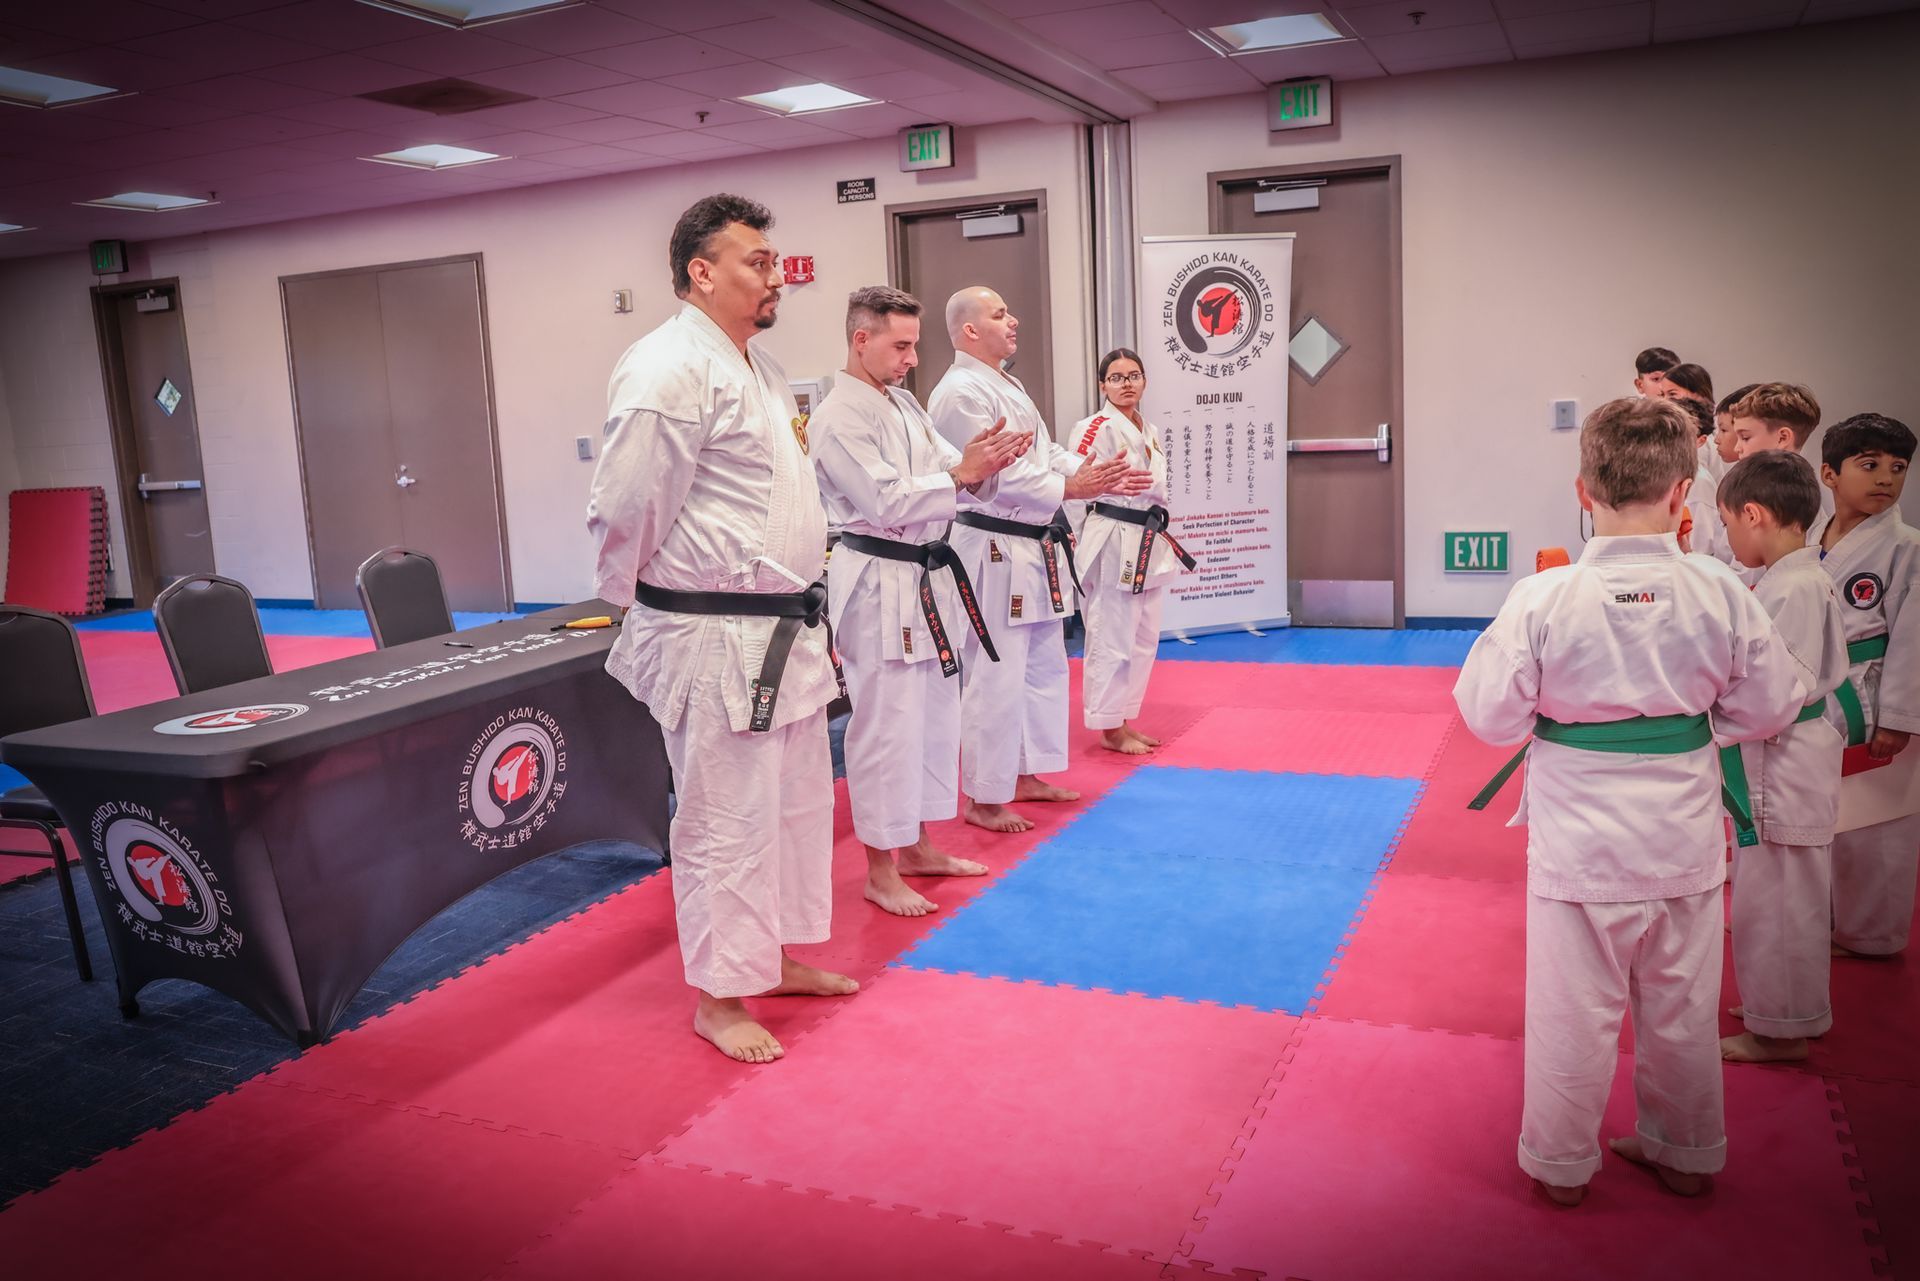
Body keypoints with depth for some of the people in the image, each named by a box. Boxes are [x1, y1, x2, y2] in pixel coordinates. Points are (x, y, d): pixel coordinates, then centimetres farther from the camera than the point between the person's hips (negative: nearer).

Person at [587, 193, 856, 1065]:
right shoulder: (669, 371, -18)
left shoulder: (754, 368, 15)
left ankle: (779, 955, 37)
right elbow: (625, 510, -16)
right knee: (727, 818, 1)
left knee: (797, 798, 19)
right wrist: (640, 610, -3)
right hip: (714, 641, -10)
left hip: (779, 630, 10)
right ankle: (719, 995, 18)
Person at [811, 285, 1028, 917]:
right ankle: (881, 871, 10)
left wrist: (983, 465, -8)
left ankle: (918, 847, 31)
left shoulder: (903, 403, 14)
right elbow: (886, 502, -21)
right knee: (887, 724, -3)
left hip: (928, 578, 10)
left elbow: (947, 480, 12)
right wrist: (961, 472, -20)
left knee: (934, 715, 16)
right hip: (879, 586, -9)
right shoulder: (839, 417, -14)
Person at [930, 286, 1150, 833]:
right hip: (994, 551, -11)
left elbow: (1047, 453, 18)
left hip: (1036, 550, 11)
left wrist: (1099, 475, 3)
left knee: (1044, 666, 18)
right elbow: (994, 474, -23)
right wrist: (1071, 488, -24)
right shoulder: (961, 392, -16)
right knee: (995, 677, -6)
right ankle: (983, 798, 7)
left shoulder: (1007, 386, 19)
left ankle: (1026, 775, 32)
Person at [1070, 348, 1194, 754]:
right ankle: (1109, 729, 7)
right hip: (1113, 542, -9)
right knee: (1111, 640, -4)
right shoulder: (1096, 427, -10)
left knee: (1143, 640, 13)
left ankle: (1123, 722, 24)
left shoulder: (1150, 431, 15)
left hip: (1149, 543, 9)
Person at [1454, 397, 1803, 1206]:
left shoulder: (1544, 599, -19)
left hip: (1580, 838, -3)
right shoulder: (1719, 592, -11)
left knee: (1574, 1010, 13)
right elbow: (1767, 709, 0)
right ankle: (1685, 1153, 40)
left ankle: (1562, 1163, 30)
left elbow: (1489, 714, -11)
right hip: (1683, 833, 3)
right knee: (1681, 1009, 20)